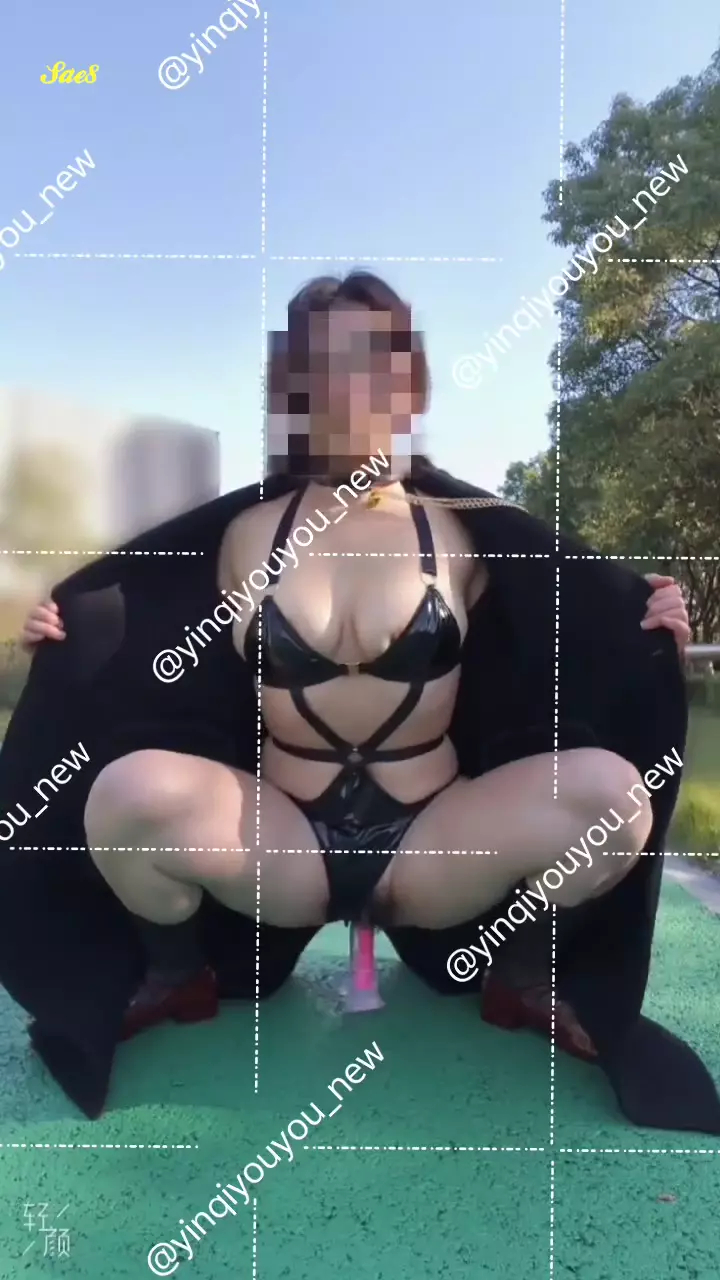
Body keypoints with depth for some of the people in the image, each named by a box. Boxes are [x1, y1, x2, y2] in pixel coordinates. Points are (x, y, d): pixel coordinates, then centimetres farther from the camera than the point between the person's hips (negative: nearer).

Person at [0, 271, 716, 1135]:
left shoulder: (460, 531, 1)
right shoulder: (248, 534, 3)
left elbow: (538, 664, 6)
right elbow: (201, 684, 8)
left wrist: (640, 629, -8)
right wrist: (82, 639, -2)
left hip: (432, 842, 0)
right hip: (281, 844, 1)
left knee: (609, 792, -27)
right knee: (134, 792, -31)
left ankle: (525, 978, 7)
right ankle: (175, 976, 6)